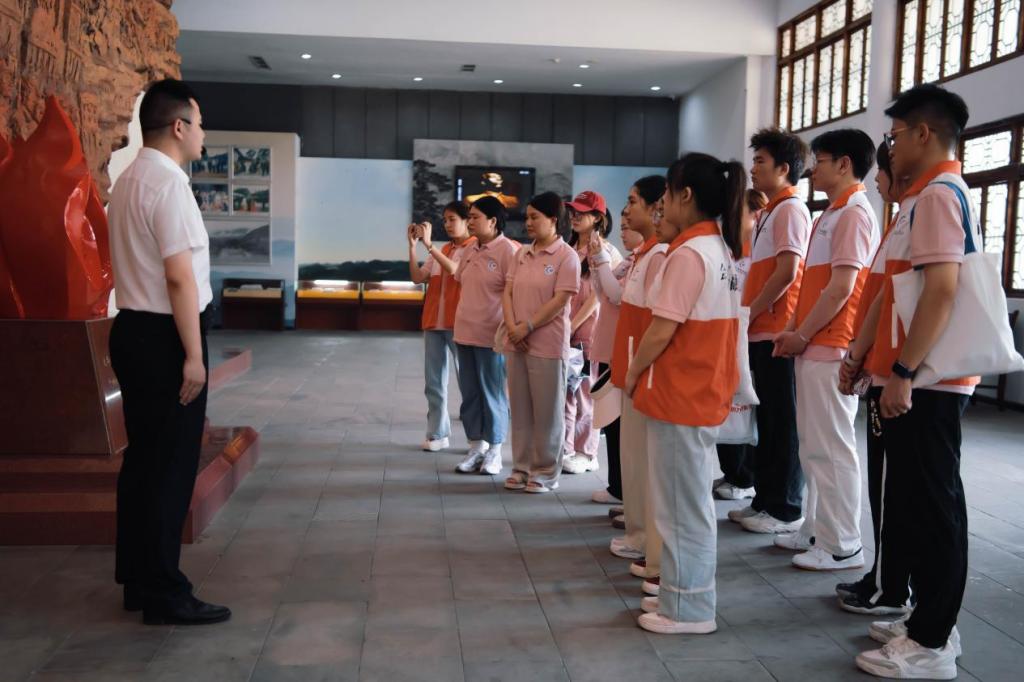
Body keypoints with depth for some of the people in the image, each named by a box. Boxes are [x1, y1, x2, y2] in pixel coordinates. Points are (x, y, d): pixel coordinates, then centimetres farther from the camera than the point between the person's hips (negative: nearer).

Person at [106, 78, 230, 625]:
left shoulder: (128, 180, 14)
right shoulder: (169, 183, -16)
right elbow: (180, 278, -21)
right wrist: (194, 356, -18)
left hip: (133, 332, 10)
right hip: (163, 338, -10)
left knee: (143, 459, 15)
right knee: (171, 467, -2)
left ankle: (138, 580, 26)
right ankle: (164, 595, 8)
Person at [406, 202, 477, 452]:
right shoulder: (441, 250, 16)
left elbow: (454, 269, -21)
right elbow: (417, 277, 7)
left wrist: (428, 243, -23)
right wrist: (412, 245, -2)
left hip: (458, 322, -6)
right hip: (433, 321, 6)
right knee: (433, 381, 7)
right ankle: (437, 434, 15)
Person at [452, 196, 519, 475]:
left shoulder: (508, 250, -13)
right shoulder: (471, 250, 10)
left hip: (491, 335, -7)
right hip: (464, 332, 7)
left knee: (492, 393, 4)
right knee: (469, 392, 12)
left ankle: (494, 450, 17)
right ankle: (476, 446, 24)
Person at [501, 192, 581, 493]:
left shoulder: (566, 255, -6)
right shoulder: (522, 254, 12)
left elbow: (560, 301, -13)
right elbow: (508, 293, 9)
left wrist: (527, 328, -14)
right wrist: (512, 327, -7)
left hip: (547, 344, -6)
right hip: (516, 343, 6)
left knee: (546, 411, 2)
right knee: (520, 409, 11)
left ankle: (545, 471, 13)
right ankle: (522, 467, 21)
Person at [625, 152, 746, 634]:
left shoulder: (687, 254, -18)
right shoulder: (721, 250, 12)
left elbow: (662, 330, -20)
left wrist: (632, 373, -4)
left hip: (680, 395, -10)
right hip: (706, 392, 10)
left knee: (681, 504, 1)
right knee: (691, 500, 18)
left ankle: (688, 609, 12)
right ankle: (683, 593, 30)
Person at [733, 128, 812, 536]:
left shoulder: (790, 209, -9)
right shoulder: (771, 211, 19)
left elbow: (786, 273, -17)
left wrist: (750, 311, -11)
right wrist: (749, 313, 11)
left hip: (776, 330, -9)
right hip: (762, 331, 9)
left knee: (782, 423, -2)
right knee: (767, 420, 13)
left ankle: (785, 509, 7)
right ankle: (765, 499, 22)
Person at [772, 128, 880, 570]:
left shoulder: (853, 215, -11)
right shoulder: (832, 215, 19)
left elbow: (841, 288, -18)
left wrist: (801, 336, -13)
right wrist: (793, 330, 11)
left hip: (830, 349, -10)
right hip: (814, 346, 10)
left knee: (831, 446, -4)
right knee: (813, 445, 14)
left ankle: (842, 546, 4)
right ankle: (817, 530, 23)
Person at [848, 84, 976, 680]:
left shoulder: (937, 194, -13)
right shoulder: (939, 193, 18)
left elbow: (942, 291, -22)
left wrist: (902, 372, -23)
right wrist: (866, 355, 22)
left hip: (926, 380, -10)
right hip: (929, 378, 10)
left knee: (927, 507, -3)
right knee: (928, 503, 15)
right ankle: (933, 623, 26)